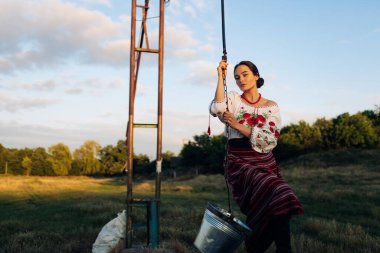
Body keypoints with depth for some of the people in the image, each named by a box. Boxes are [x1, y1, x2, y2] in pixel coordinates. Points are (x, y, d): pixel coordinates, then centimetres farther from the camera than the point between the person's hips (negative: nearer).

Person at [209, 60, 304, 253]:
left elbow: (269, 139, -4)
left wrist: (237, 125, -9)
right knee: (276, 194, -25)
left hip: (265, 162, 4)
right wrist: (220, 77, -12)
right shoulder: (233, 99, 6)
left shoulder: (271, 106, 10)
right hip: (239, 162, -3)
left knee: (266, 214, -8)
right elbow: (216, 109, -18)